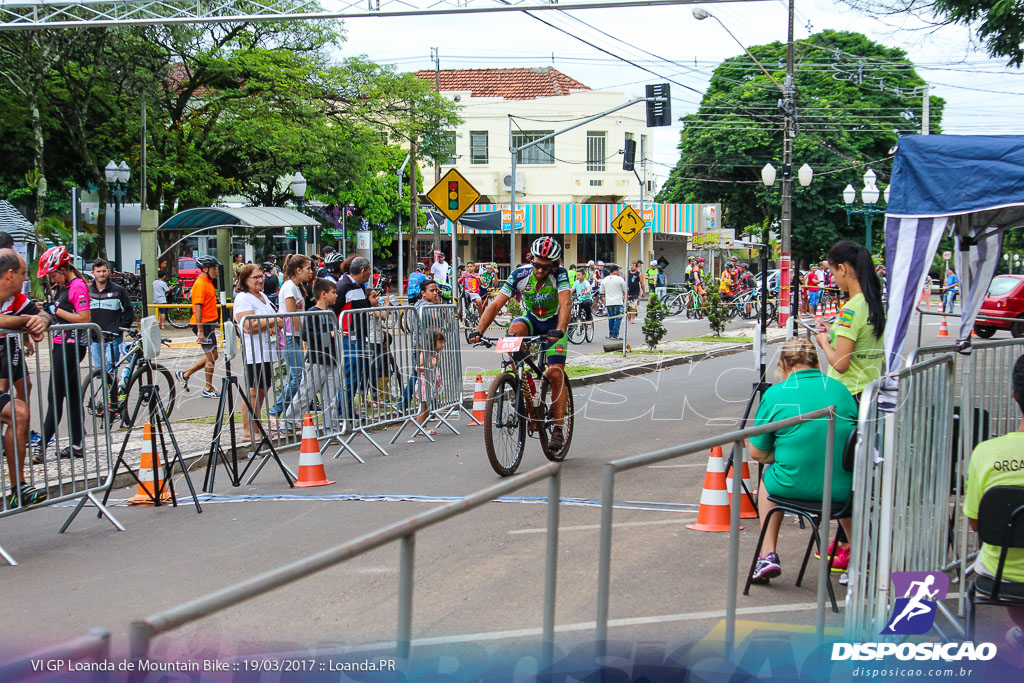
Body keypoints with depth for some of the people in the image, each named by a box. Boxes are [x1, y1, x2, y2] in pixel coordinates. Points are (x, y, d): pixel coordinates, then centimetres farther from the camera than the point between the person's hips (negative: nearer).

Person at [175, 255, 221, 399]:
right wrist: (200, 330, -24)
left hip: (209, 324, 10)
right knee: (211, 356, -2)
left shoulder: (208, 282, 14)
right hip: (203, 324, -10)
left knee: (211, 356, 14)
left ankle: (185, 374, 22)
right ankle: (208, 389, 8)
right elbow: (197, 307, -21)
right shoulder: (200, 284, -16)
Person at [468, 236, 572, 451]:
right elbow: (496, 304, -25)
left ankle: (558, 429, -5)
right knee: (515, 329, -33)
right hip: (532, 320, 2)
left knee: (556, 373, -14)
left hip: (554, 324, -2)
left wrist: (559, 331, -58)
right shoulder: (520, 275, -21)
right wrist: (478, 330, -38)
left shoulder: (559, 274, -26)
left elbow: (566, 304, -39)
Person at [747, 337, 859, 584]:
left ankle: (768, 554, 22)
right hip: (842, 490, 3)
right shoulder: (840, 390, 6)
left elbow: (757, 453, -2)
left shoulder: (775, 394, -6)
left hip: (793, 486, -3)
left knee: (767, 477, 32)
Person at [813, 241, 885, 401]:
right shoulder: (877, 304, 9)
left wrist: (824, 342, -1)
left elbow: (840, 364, -19)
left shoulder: (850, 310, -17)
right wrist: (832, 333, 18)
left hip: (848, 395, -9)